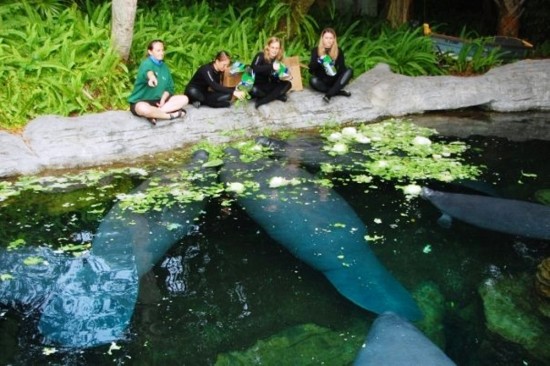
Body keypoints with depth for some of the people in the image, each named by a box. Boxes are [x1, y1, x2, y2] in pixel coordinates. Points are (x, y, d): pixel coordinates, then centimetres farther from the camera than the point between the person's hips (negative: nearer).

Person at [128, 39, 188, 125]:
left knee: (184, 99, -7)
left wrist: (163, 99, -12)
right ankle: (171, 115, -22)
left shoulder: (164, 66, 9)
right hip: (141, 101, -7)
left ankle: (154, 114, -21)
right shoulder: (147, 63, -13)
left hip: (159, 100, 7)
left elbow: (169, 87, 8)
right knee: (143, 109, -42)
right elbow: (147, 71, -39)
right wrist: (151, 77, -64)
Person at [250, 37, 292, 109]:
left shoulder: (277, 59, 3)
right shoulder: (260, 56, -14)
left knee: (287, 84, -11)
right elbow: (254, 68, -34)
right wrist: (271, 66, -41)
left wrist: (281, 77, -17)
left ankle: (261, 101, -23)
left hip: (267, 85, 6)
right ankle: (277, 95, -19)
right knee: (254, 90, -39)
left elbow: (273, 77, 4)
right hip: (256, 84, -6)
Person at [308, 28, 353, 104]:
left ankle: (328, 94, -36)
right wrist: (318, 61, -28)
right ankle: (339, 92, -28)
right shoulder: (316, 50, -4)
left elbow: (342, 68, -4)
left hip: (334, 80, 2)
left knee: (349, 71, -23)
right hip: (322, 80, -2)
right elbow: (311, 69, -10)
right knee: (312, 81, -33)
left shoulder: (338, 51, -1)